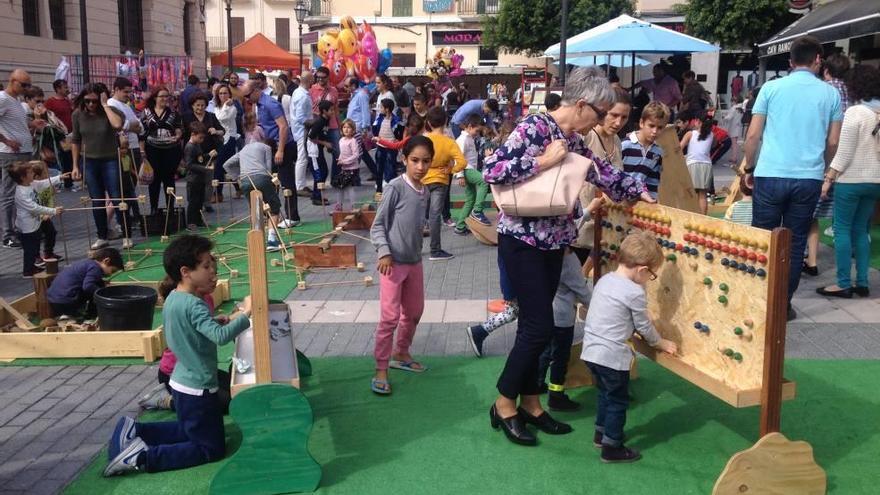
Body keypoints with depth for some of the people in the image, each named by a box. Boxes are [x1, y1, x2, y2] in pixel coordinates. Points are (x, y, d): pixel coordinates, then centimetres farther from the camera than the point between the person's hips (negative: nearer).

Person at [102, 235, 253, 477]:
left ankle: (134, 431, 15)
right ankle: (142, 457, -9)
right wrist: (245, 314, -31)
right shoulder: (194, 305, -25)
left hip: (181, 383, 9)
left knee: (187, 431, 31)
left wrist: (219, 321, 6)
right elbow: (220, 336, -36)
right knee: (212, 449, 2)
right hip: (198, 389, -9)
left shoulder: (172, 298, 3)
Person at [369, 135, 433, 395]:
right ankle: (381, 370, 3)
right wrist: (384, 252, -23)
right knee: (390, 317, -6)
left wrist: (417, 253, 16)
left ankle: (400, 354, 37)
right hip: (394, 262, -7)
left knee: (414, 312, 18)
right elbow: (377, 225, -13)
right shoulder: (395, 187, -15)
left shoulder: (424, 192, 5)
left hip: (414, 262, 7)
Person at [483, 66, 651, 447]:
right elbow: (490, 171, -21)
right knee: (540, 326, -7)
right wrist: (543, 161, -21)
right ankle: (504, 404, 9)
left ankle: (530, 402, 23)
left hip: (553, 243, 8)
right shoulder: (534, 126, -14)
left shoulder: (575, 141, 11)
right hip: (522, 240, -8)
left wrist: (639, 191, 21)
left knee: (535, 325, 13)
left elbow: (604, 174, 26)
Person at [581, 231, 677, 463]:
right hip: (612, 356, -8)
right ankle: (612, 448, 16)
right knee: (618, 401, 8)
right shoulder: (635, 293, -16)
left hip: (591, 351, 8)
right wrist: (661, 343, 13)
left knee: (604, 393, 26)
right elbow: (644, 327, -4)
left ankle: (601, 433, 40)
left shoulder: (604, 280, 7)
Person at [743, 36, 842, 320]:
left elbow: (753, 135, -1)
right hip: (809, 179, 1)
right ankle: (783, 304, 14)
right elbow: (833, 142, 9)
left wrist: (750, 166, 13)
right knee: (795, 243, 9)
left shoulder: (772, 88, 1)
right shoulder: (830, 94, 5)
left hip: (771, 176, -1)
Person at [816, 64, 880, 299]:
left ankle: (844, 284, 1)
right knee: (860, 230, 13)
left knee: (842, 230, 1)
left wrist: (828, 178, -9)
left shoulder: (855, 112, -13)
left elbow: (844, 153, -14)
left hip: (852, 179, -6)